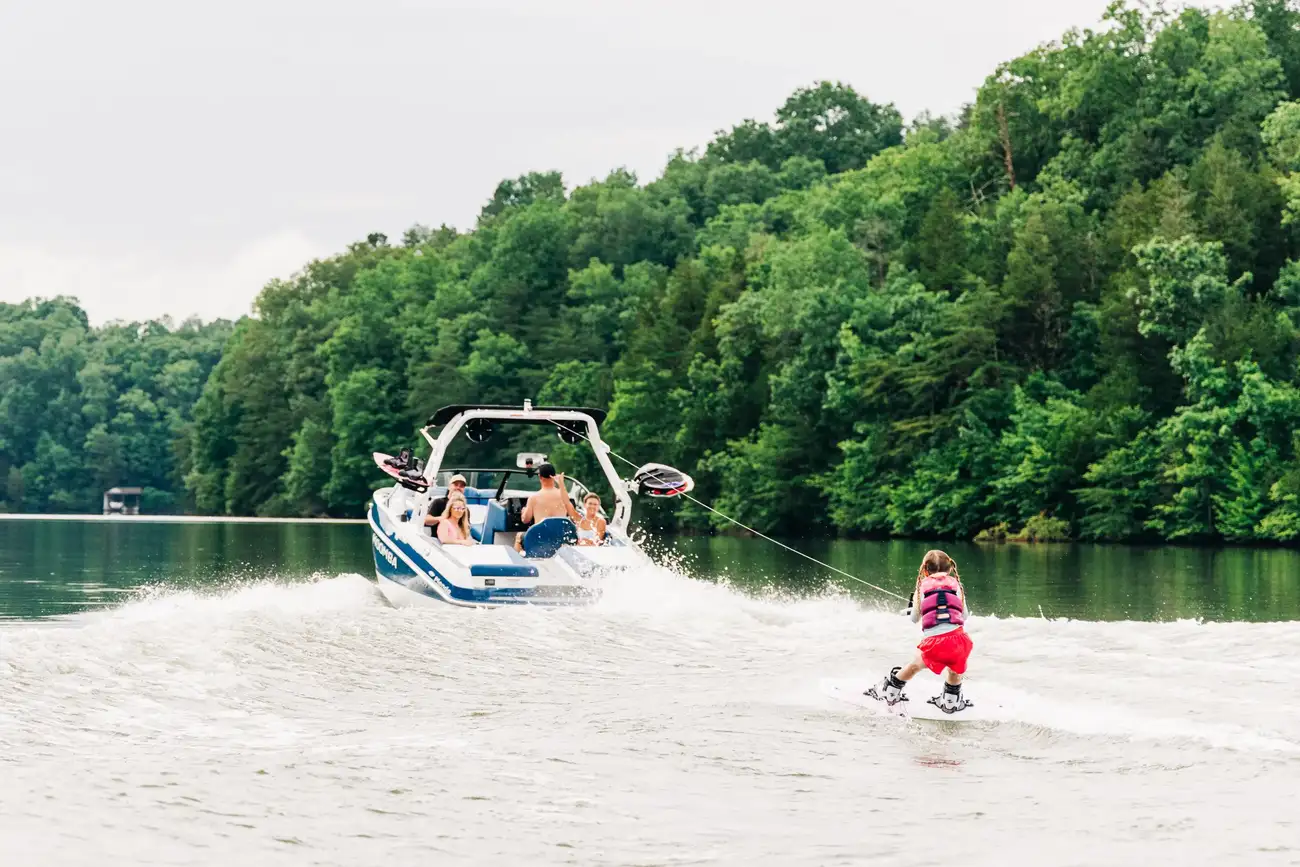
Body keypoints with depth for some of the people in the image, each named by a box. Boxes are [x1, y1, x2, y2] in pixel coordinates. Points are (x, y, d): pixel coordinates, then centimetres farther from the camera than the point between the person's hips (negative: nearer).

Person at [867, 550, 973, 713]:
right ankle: (951, 702, 44)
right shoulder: (956, 585, 14)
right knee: (956, 668, 33)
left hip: (933, 641, 0)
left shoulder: (922, 587, 13)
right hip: (957, 637, 0)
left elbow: (914, 618, 21)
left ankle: (889, 693, 44)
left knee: (915, 665, 29)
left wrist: (911, 606, 41)